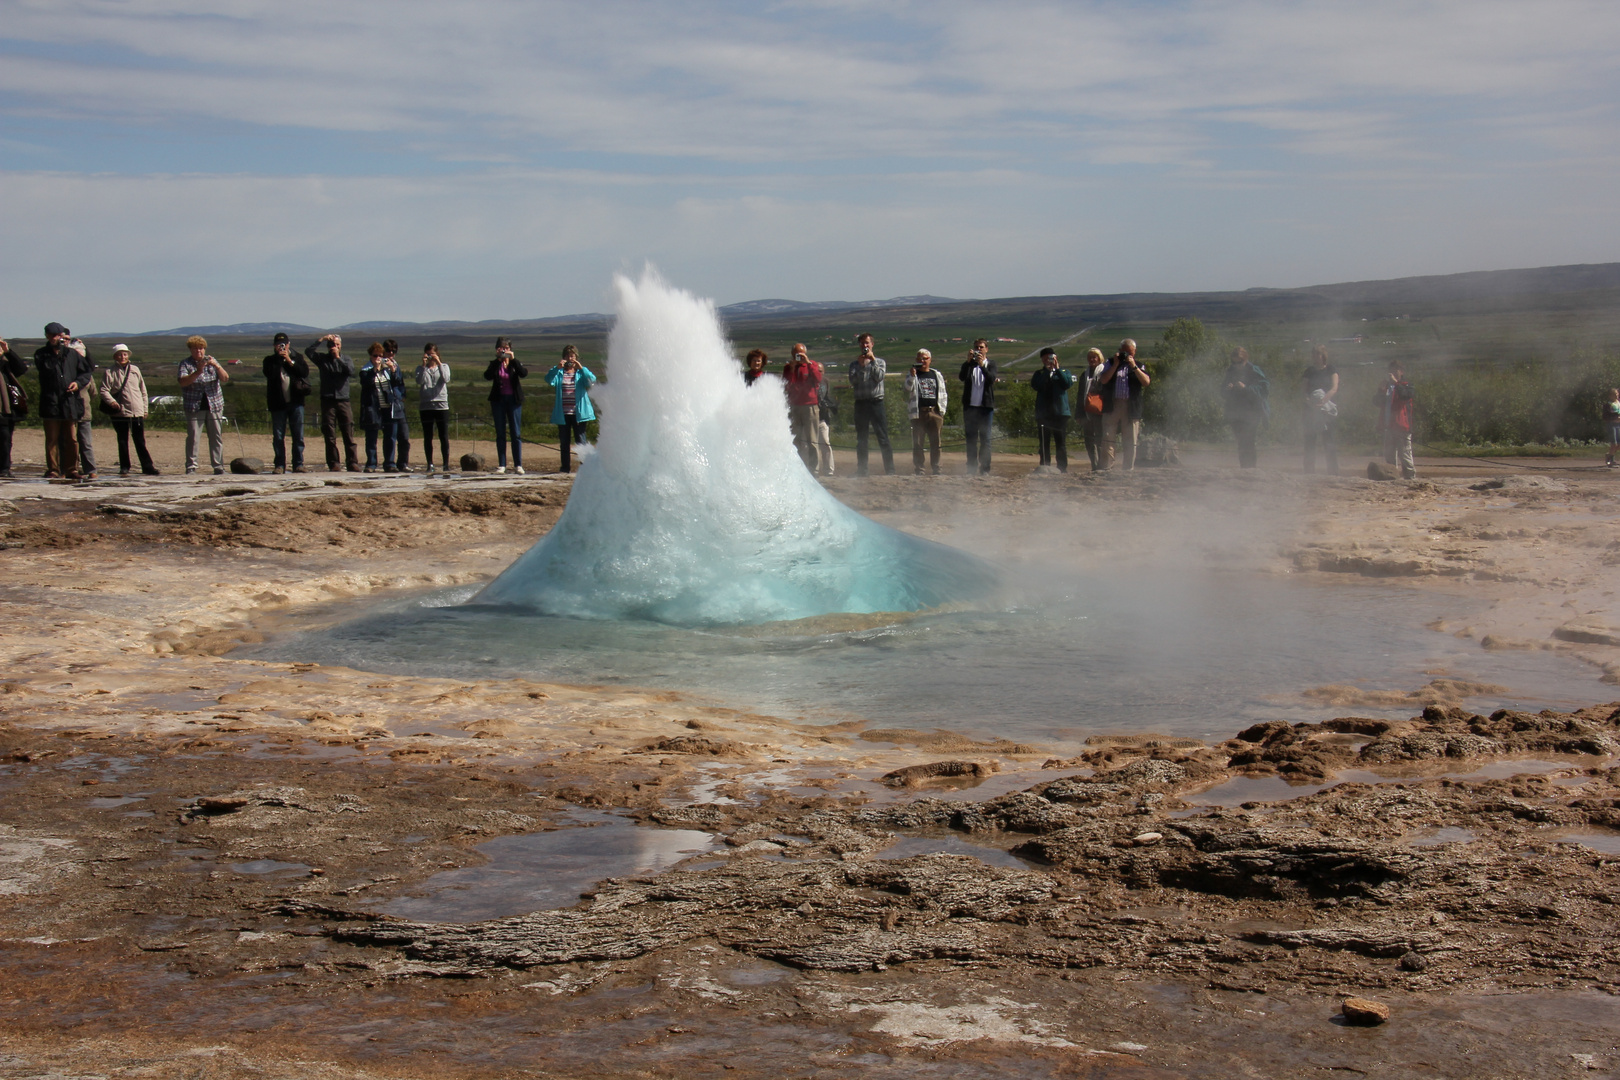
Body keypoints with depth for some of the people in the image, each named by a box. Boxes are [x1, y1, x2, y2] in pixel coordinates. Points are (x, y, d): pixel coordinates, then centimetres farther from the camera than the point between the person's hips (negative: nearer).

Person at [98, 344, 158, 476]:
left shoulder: (135, 370, 11)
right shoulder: (110, 372, 1)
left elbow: (143, 390, 17)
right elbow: (104, 391, -5)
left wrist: (145, 408, 14)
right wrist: (111, 401, -24)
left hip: (137, 412, 2)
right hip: (120, 413, -2)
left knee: (140, 441, 5)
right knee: (123, 441, 5)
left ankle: (147, 467, 6)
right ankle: (124, 467, 12)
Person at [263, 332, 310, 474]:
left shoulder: (297, 358, 11)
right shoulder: (270, 360, 8)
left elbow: (305, 372, -5)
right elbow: (270, 374, -12)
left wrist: (289, 361, -10)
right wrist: (279, 357, -9)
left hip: (295, 402, 0)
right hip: (278, 403, 0)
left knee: (298, 435, 0)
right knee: (278, 436, 0)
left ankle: (298, 464, 4)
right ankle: (280, 465, 4)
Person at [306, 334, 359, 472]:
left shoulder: (346, 360, 13)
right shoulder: (322, 359, 10)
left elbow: (351, 372, -7)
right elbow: (308, 351, -7)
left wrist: (338, 357, -10)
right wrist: (321, 340, -9)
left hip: (343, 401, 0)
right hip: (327, 401, 0)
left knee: (349, 434, -5)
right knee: (330, 436, -1)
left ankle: (352, 463, -6)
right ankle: (333, 464, 2)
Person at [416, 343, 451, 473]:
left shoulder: (444, 366, 10)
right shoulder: (421, 368, 10)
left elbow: (446, 379, -10)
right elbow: (419, 381, -9)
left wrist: (439, 364, -14)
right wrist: (424, 365, -13)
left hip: (441, 405, -1)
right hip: (426, 406, 1)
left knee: (444, 436, -3)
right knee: (427, 437, 3)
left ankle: (446, 463, 1)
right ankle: (430, 464, 9)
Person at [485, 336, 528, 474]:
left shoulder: (516, 363, 5)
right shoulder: (494, 364, 6)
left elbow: (524, 373, -15)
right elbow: (487, 376, -14)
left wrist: (513, 359, -19)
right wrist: (498, 360, -17)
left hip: (513, 400, -1)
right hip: (498, 400, 1)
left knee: (516, 433, -2)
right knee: (500, 434, 3)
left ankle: (518, 465, 1)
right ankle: (501, 464, 7)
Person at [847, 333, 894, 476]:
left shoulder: (879, 362, 10)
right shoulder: (854, 364, 12)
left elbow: (879, 377, -7)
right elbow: (853, 380, -3)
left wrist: (872, 360, -6)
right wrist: (860, 365, -10)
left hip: (876, 402, -2)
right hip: (861, 403, 2)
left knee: (883, 438, -6)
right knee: (861, 440, 4)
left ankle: (890, 470, -7)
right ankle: (861, 471, 9)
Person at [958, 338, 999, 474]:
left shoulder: (991, 364, 7)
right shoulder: (968, 364, 10)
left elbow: (991, 379, -11)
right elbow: (962, 377, -9)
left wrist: (982, 365, -23)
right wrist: (969, 361, -18)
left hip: (986, 406, -1)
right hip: (970, 406, 1)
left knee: (985, 438, -1)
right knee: (971, 438, 3)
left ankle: (984, 469, 1)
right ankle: (971, 469, 6)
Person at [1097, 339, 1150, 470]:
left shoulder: (1139, 367, 13)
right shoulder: (1110, 364, 13)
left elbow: (1146, 382, -5)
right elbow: (1103, 380, -3)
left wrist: (1133, 366, -11)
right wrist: (1116, 365, -8)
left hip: (1131, 408, 0)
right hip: (1111, 406, 0)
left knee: (1130, 442, 1)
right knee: (1108, 439, -6)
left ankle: (1128, 470, 6)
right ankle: (1107, 469, -4)